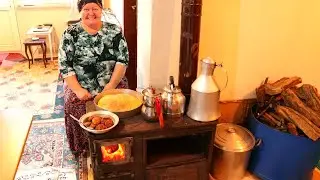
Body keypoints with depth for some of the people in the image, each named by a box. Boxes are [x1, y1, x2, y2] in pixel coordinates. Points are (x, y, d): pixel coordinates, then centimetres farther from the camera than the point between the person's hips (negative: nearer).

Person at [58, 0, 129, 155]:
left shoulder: (114, 30, 0)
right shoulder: (70, 34, -2)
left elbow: (123, 59, -4)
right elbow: (64, 65, -6)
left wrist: (111, 85, -15)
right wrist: (78, 90, -18)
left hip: (112, 83, 1)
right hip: (80, 86, 0)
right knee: (74, 105, -24)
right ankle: (83, 149, 0)